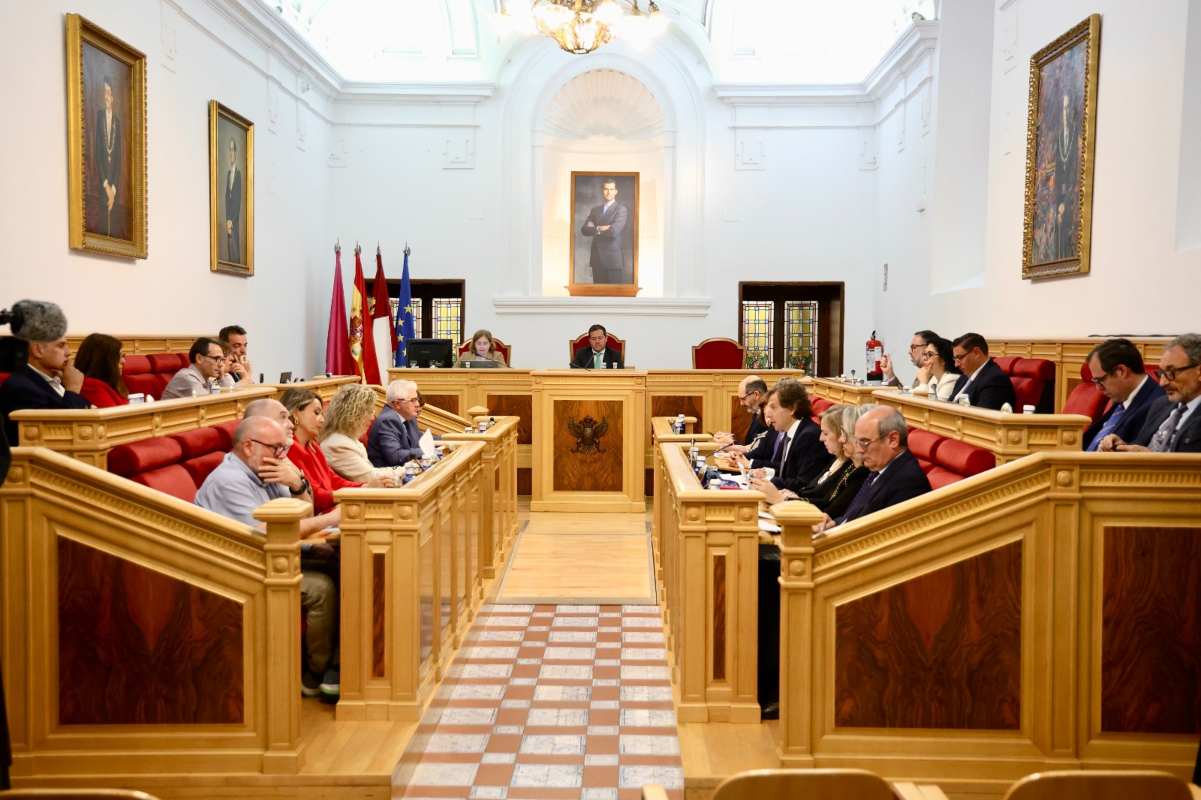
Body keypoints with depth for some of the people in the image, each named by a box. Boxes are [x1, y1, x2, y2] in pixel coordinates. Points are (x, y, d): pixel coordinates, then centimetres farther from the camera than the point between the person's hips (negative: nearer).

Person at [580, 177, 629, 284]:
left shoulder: (622, 209, -2)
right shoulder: (595, 210, 15)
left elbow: (614, 230, -17)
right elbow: (584, 230, 4)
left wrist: (595, 229, -2)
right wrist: (600, 228, -12)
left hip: (614, 259, -5)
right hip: (597, 259, 5)